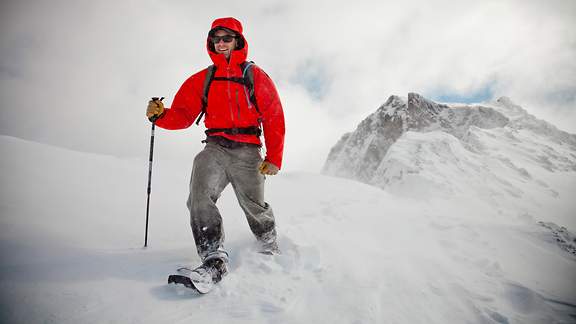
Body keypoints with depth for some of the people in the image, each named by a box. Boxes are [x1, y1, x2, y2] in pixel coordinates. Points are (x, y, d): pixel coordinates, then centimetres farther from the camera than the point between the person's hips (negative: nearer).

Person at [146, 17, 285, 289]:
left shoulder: (256, 76, 7)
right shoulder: (201, 79, 14)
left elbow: (275, 118, 4)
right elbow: (183, 115, 9)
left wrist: (274, 158, -4)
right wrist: (161, 115, -14)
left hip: (247, 151, -2)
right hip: (215, 147, 2)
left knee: (254, 207, 4)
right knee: (200, 199, -21)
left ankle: (270, 249, 32)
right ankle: (214, 260, -18)